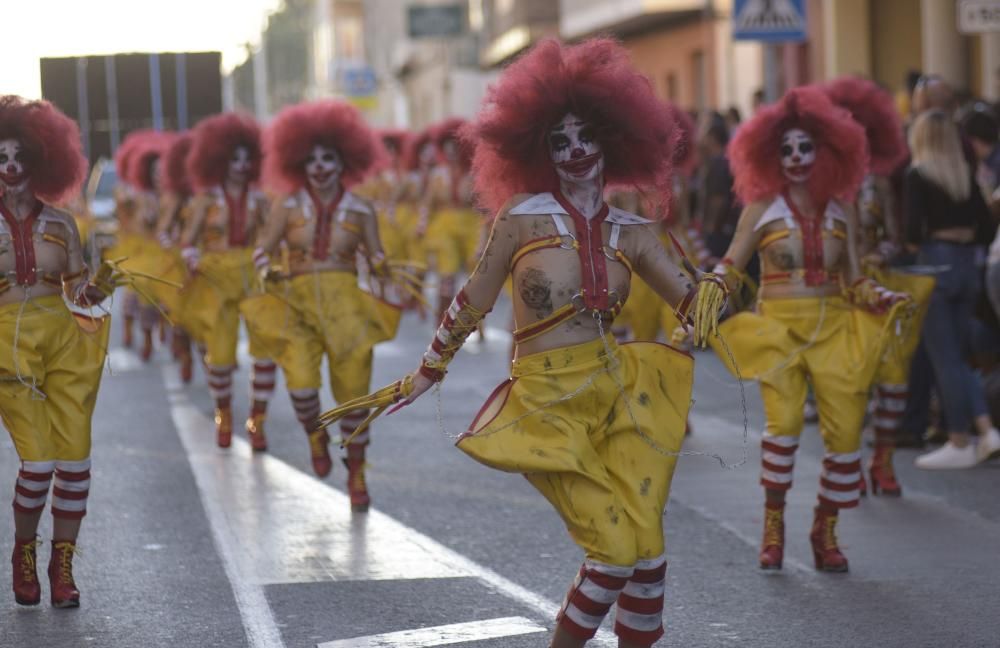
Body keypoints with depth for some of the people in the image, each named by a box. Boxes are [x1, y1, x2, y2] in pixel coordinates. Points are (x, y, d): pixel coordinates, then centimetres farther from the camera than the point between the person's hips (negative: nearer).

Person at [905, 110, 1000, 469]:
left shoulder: (918, 176, -8)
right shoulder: (967, 176, 8)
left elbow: (913, 230, -17)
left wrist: (918, 242, 3)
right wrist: (960, 236, 12)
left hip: (936, 265, -6)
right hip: (967, 267, 6)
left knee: (944, 358, 1)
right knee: (958, 355, 16)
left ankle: (959, 444, 4)